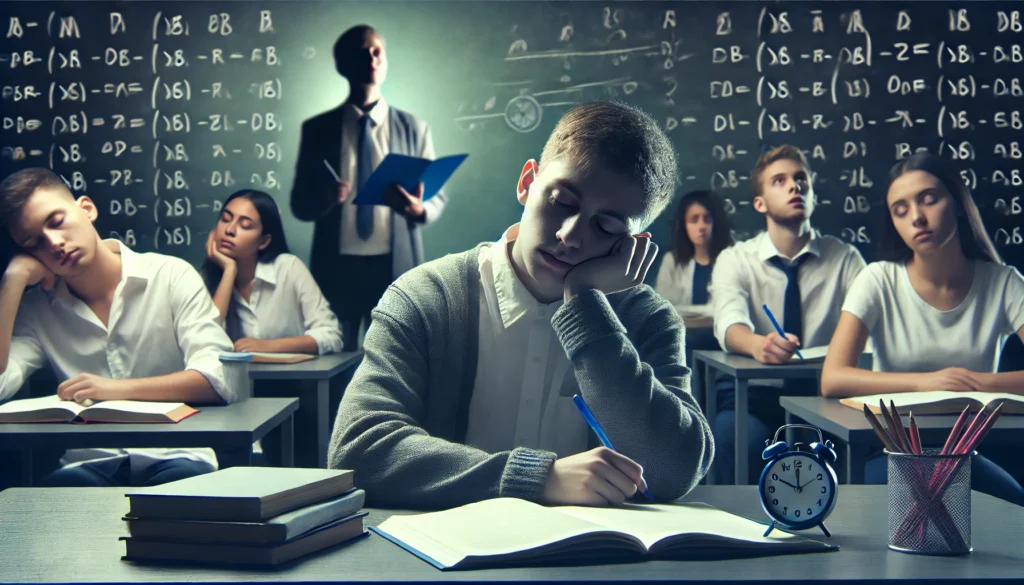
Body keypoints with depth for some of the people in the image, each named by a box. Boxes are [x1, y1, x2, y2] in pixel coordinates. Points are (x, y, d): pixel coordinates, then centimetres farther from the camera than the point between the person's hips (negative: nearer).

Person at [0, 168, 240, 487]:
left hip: (175, 456, -1)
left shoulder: (172, 276, -1)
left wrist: (118, 388, -23)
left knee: (182, 479, -35)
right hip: (89, 464, 2)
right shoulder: (36, 308, 8)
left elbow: (221, 379, -11)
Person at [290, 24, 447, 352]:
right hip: (335, 267, 0)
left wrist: (419, 210, -17)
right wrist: (323, 199, -17)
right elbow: (298, 202, 6)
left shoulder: (413, 128, 6)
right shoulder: (318, 129, 5)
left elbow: (439, 196, 6)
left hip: (394, 267, 0)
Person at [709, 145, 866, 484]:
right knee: (733, 433, -34)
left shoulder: (845, 258, 8)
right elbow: (729, 323, -17)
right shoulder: (735, 260, 3)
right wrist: (758, 344, -42)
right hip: (754, 393, -1)